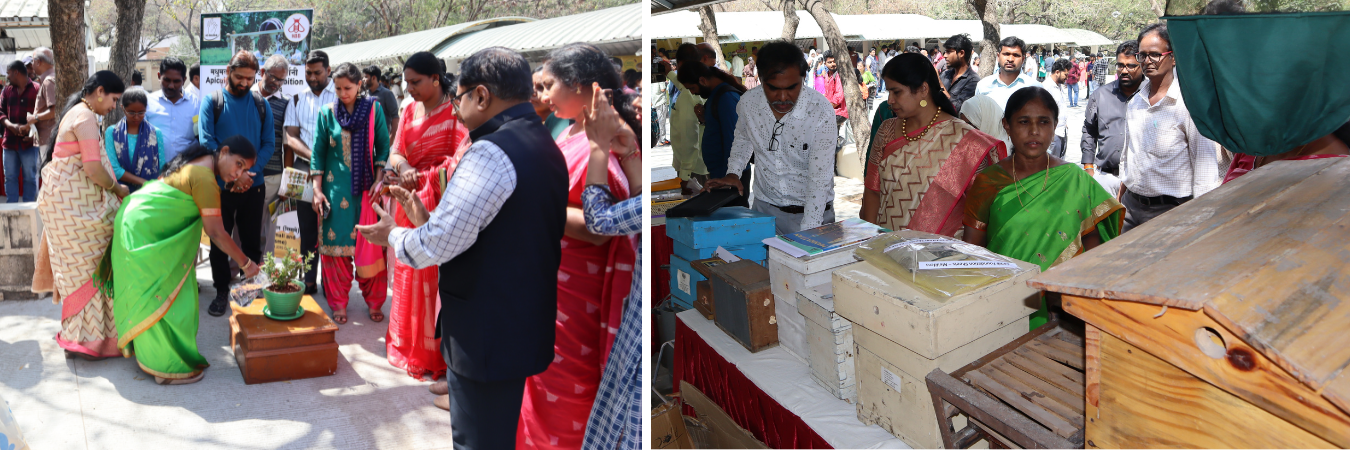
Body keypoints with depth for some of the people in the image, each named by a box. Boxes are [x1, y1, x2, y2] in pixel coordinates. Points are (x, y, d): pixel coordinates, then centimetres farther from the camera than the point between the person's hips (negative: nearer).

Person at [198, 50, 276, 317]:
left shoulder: (261, 105, 6)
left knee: (252, 241, 9)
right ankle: (222, 291, 17)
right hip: (221, 186, -2)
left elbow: (269, 143, 2)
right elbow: (207, 142, -8)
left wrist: (250, 173, -12)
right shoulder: (212, 102, -1)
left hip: (253, 185, 2)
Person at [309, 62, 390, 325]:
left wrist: (379, 180, -6)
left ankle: (374, 302, 13)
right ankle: (338, 303, 13)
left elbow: (383, 147, 3)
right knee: (335, 243, 2)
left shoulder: (374, 109, 2)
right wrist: (317, 189, -1)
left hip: (366, 186, -1)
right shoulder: (327, 113, 4)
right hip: (335, 187, 1)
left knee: (370, 244, 0)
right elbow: (318, 152, 5)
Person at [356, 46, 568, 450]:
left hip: (485, 336, -9)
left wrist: (394, 235, -1)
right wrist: (428, 220, 15)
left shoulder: (491, 151, -20)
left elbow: (439, 243, -21)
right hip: (525, 328, 9)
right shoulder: (545, 147, 9)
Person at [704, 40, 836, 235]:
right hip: (764, 208, 3)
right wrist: (733, 172, 0)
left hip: (812, 213, -3)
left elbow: (820, 179, -22)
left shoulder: (821, 111, -21)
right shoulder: (748, 102, -9)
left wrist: (806, 235, -28)